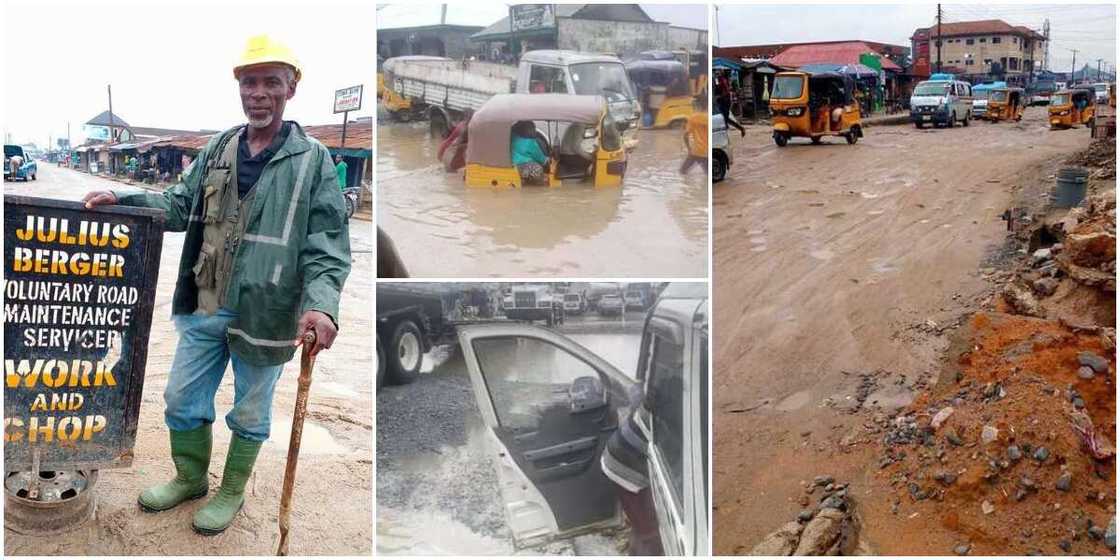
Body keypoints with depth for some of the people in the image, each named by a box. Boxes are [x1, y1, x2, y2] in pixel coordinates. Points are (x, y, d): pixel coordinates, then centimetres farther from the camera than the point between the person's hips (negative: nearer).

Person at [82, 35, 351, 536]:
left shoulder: (312, 159, -8)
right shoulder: (218, 149, 6)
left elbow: (327, 243, -13)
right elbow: (181, 205, 14)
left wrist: (321, 302, -28)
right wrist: (123, 200, -1)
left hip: (262, 314, -4)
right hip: (204, 308, 5)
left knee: (250, 413, 14)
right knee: (181, 400, 17)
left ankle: (232, 491, 36)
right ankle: (190, 478, 41)